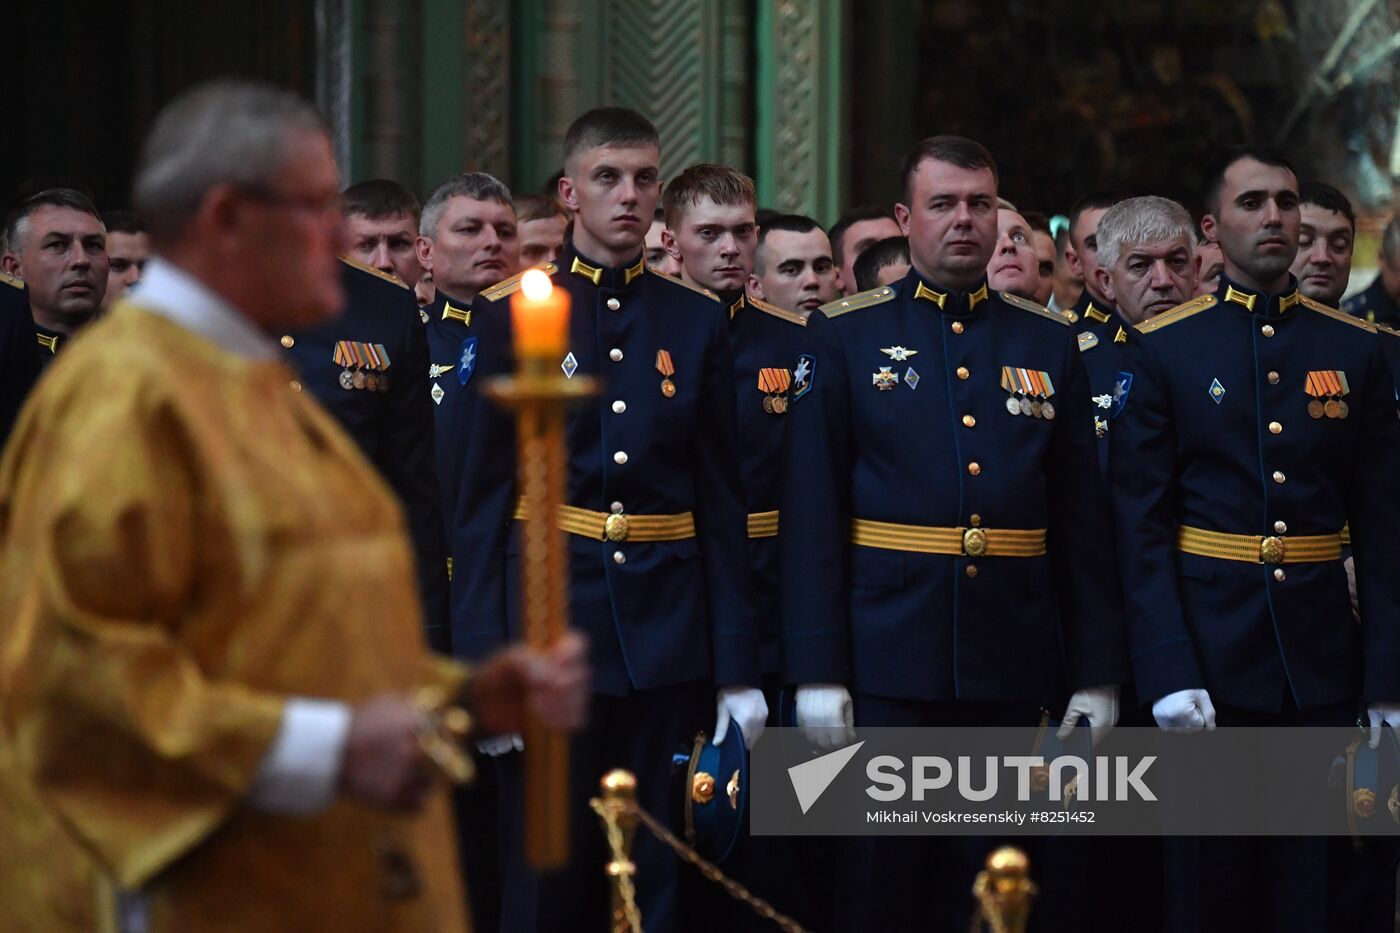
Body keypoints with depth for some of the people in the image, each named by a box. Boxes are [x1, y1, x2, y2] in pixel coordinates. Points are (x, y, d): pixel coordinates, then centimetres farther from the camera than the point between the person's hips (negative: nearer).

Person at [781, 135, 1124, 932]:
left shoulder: (1049, 344, 10)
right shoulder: (845, 337, 2)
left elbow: (1084, 524, 9)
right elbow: (812, 517, -3)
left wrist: (1098, 675, 3)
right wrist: (818, 672, -10)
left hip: (1011, 669, 2)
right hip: (888, 664, -2)